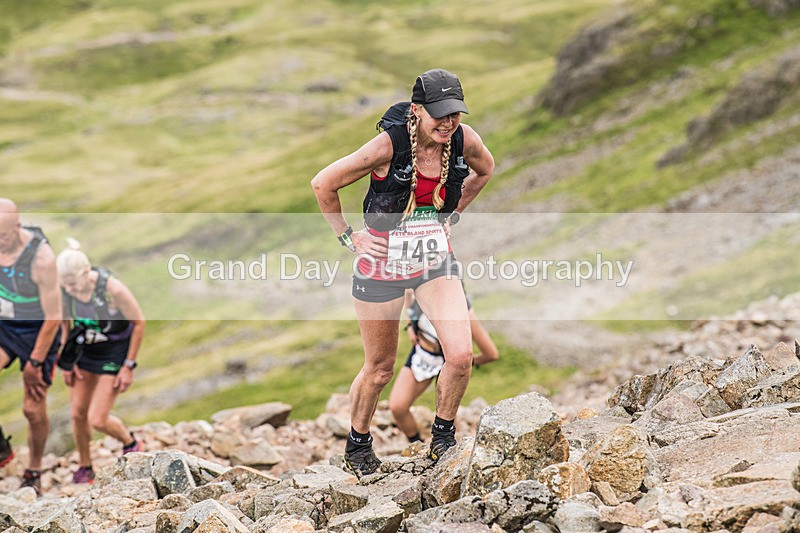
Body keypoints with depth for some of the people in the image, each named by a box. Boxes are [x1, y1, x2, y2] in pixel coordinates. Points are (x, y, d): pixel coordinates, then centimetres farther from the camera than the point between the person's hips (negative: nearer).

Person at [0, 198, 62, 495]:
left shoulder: (41, 258, -28)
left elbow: (54, 316, -20)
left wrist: (35, 361, -16)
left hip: (37, 330, -4)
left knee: (33, 409, 1)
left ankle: (34, 474, 23)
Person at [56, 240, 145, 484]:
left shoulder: (113, 289, -32)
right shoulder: (64, 290, -19)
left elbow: (139, 322, -17)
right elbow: (66, 323, 3)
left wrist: (129, 366, -13)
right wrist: (68, 362, 4)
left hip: (115, 351, -4)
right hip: (85, 350, 5)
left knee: (98, 420, -7)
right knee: (78, 413, 6)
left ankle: (131, 444, 25)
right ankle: (84, 467, 29)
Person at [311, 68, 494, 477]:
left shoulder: (464, 140, -12)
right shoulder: (389, 145, -24)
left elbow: (484, 169, 15)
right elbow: (323, 184, -13)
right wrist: (347, 237, -8)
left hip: (435, 263, 3)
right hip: (382, 265, -3)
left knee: (461, 355, -13)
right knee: (379, 369, 10)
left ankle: (443, 435, 12)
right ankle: (357, 444, 36)